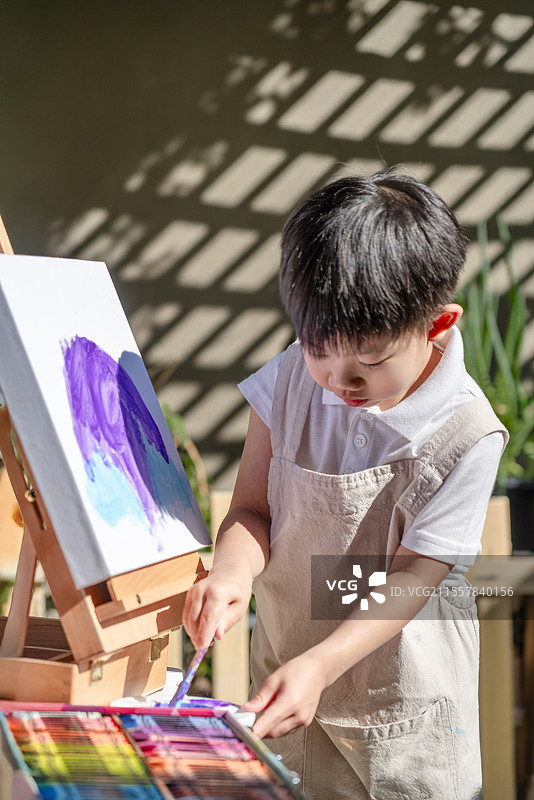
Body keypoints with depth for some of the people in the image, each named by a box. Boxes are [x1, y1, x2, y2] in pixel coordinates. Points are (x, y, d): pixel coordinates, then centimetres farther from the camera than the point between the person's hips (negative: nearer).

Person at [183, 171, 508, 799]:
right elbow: (252, 509, -4)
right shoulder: (293, 378, -8)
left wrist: (320, 664, -29)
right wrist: (232, 571, -26)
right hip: (284, 674, 4)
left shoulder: (465, 436, -20)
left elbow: (412, 578, -18)